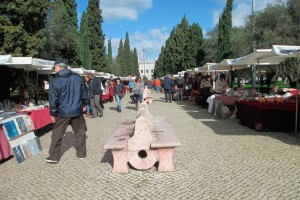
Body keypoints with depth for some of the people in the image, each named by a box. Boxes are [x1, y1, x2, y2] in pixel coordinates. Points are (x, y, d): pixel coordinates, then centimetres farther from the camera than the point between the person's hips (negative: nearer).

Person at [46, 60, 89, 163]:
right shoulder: (78, 78, -1)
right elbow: (85, 94, 5)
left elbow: (53, 99, -9)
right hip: (77, 111, 3)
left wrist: (53, 113, -1)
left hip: (62, 112, -2)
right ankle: (81, 153, 23)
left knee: (57, 135, 9)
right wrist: (84, 104, 19)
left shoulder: (55, 81, -9)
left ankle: (53, 157, 15)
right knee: (80, 133, 14)